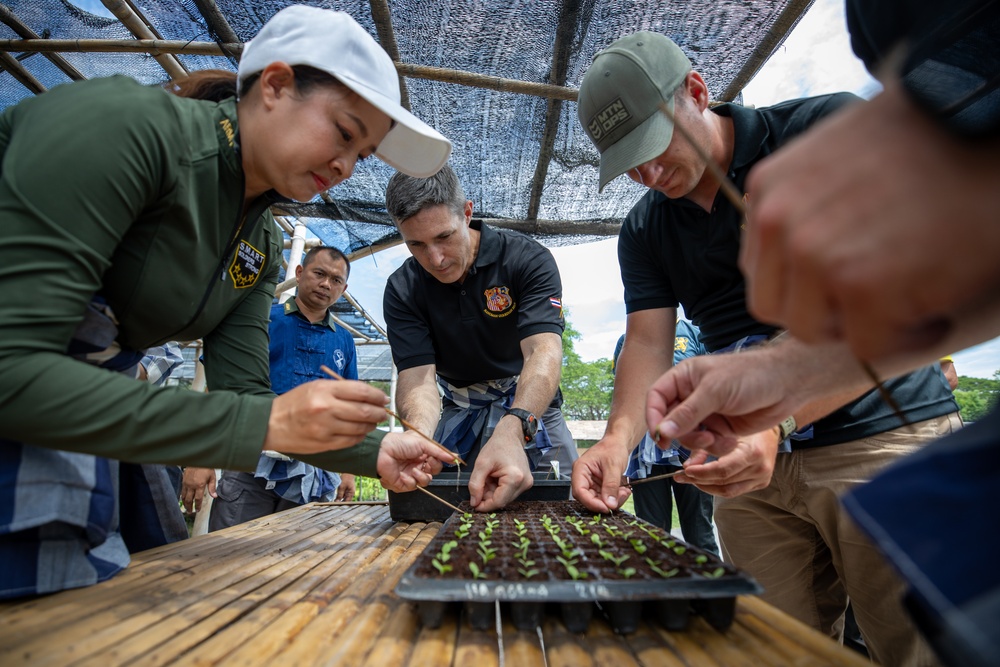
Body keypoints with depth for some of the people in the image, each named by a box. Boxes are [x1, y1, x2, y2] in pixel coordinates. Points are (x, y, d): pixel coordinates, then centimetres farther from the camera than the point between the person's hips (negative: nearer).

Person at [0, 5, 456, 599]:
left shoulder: (263, 247, 2)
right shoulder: (125, 123, -22)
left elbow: (242, 391, 0)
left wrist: (374, 452, -10)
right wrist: (266, 422, -32)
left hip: (81, 418, 7)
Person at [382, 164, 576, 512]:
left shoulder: (527, 259, -21)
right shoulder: (402, 290, -13)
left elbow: (544, 350, -34)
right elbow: (417, 376, -21)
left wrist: (510, 431, -53)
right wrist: (419, 437, -45)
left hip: (530, 406, -1)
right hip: (459, 411, 2)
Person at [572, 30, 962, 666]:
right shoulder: (644, 231, 8)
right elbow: (648, 343, 0)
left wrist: (778, 421, -29)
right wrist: (619, 439, -19)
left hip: (884, 439, -4)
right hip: (753, 458, 5)